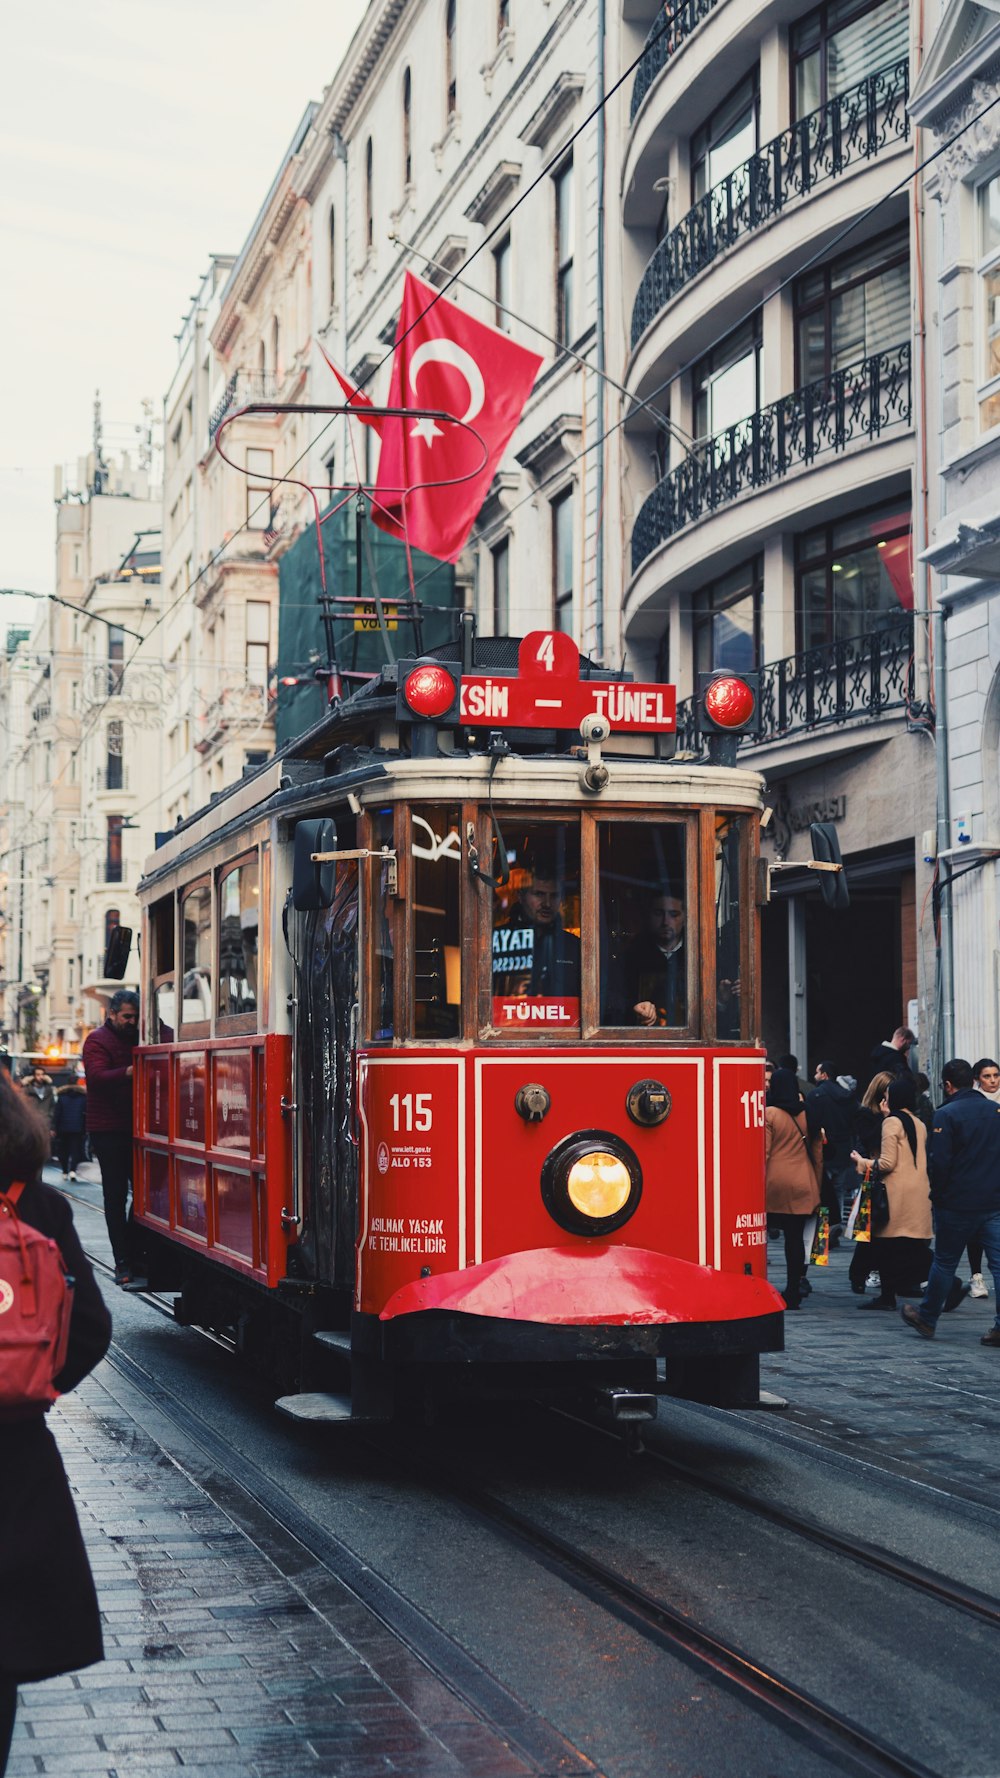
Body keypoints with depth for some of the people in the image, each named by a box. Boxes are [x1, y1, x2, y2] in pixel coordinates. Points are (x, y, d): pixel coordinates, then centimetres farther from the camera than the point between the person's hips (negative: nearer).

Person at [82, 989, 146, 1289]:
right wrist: (130, 1072, -39)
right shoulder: (98, 1041, -5)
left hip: (134, 1127, 6)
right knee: (116, 1196, -3)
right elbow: (98, 1076, -22)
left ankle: (133, 1256, 17)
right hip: (108, 1129, -6)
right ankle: (124, 1264, -2)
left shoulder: (136, 1039, 15)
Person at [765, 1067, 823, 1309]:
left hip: (774, 1183, -3)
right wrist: (817, 1185, 17)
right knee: (796, 1237, 5)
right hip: (802, 1186, 3)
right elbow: (817, 1152, 9)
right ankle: (793, 1292, 7)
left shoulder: (769, 1114, -7)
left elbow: (763, 1153, -9)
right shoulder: (807, 1114, 5)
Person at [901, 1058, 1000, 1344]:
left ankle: (927, 1318, 23)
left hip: (957, 1205, -4)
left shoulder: (946, 1114, -12)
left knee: (944, 1262, 9)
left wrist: (937, 1195, -1)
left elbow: (939, 1162, -14)